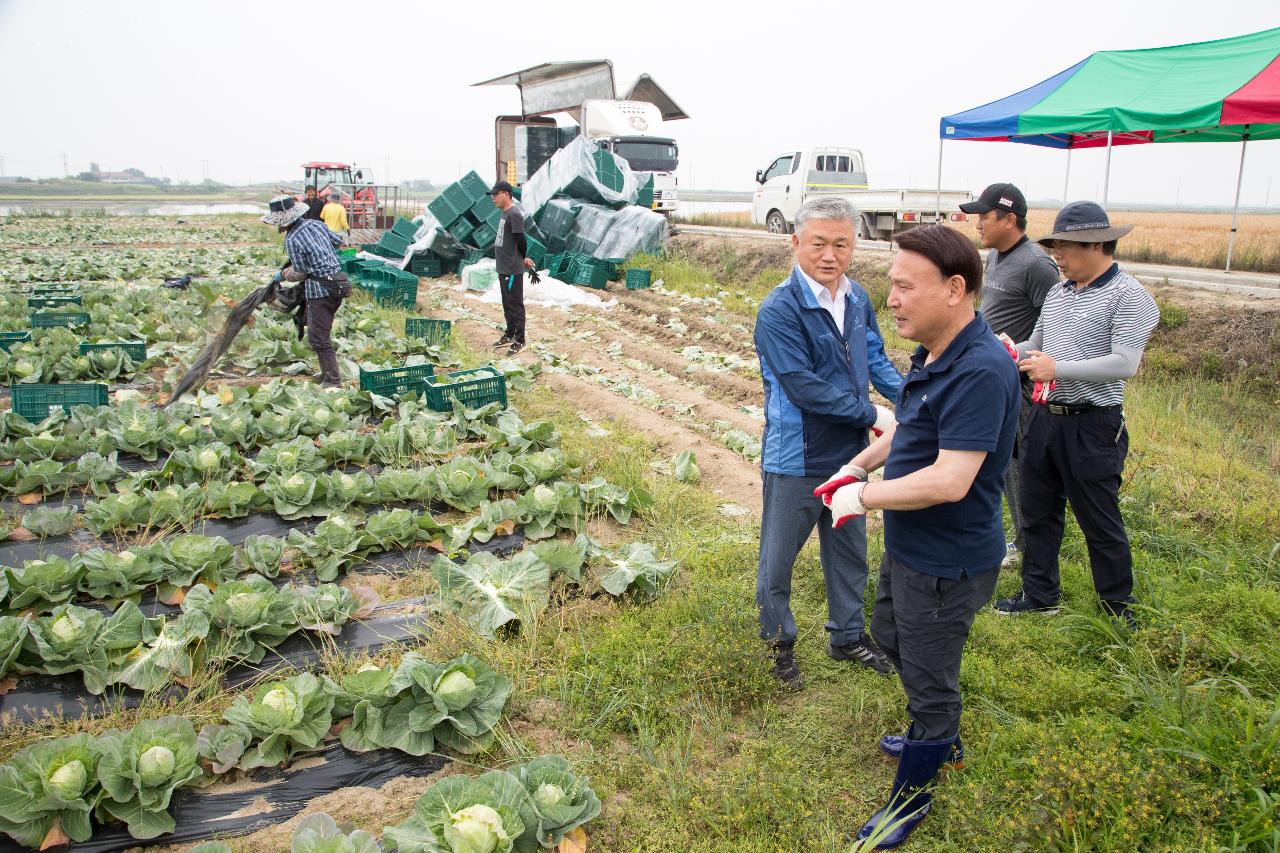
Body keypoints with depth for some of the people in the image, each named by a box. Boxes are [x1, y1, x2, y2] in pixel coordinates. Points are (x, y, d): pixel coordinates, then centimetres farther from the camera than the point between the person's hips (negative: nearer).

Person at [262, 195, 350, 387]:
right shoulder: (317, 224, 5)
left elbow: (299, 273, -8)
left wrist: (282, 275, 11)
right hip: (338, 283, 8)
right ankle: (327, 372, 27)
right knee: (322, 332, 20)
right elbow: (338, 240, 19)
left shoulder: (292, 240, -15)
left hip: (319, 291, -8)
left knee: (318, 338, -1)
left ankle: (333, 380, 0)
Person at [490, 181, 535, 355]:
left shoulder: (514, 214, -17)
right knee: (507, 304, 19)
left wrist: (522, 259, -1)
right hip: (503, 268, 10)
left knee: (515, 305, -2)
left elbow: (520, 240, -17)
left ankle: (520, 341, 5)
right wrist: (523, 259, 14)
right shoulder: (506, 213, 13)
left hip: (512, 270, -10)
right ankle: (509, 335, 31)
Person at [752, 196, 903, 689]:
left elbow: (875, 360, 8)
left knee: (849, 550, 22)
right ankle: (779, 641, 34)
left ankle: (847, 635, 43)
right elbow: (806, 388, -25)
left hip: (850, 454, 7)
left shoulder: (858, 300, 0)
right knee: (778, 557, 11)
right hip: (796, 461, -6)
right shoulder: (779, 311, -22)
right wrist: (874, 416, -19)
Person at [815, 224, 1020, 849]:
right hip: (909, 547, 10)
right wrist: (856, 466, 13)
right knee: (890, 635, 29)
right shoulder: (932, 353, 1)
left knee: (928, 678, 10)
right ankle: (942, 740, 53)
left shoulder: (980, 370, -30)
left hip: (946, 563, -10)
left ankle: (911, 796, 34)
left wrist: (863, 497, -22)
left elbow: (949, 481, -34)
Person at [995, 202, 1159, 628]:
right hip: (1044, 417, 8)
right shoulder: (1058, 293, 10)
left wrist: (1057, 369, -23)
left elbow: (1124, 364, -22)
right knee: (1038, 512, 16)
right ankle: (1040, 595, 31)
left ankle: (1118, 608, 24)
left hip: (1092, 426, -7)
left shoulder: (1128, 296, -13)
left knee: (1099, 521, 5)